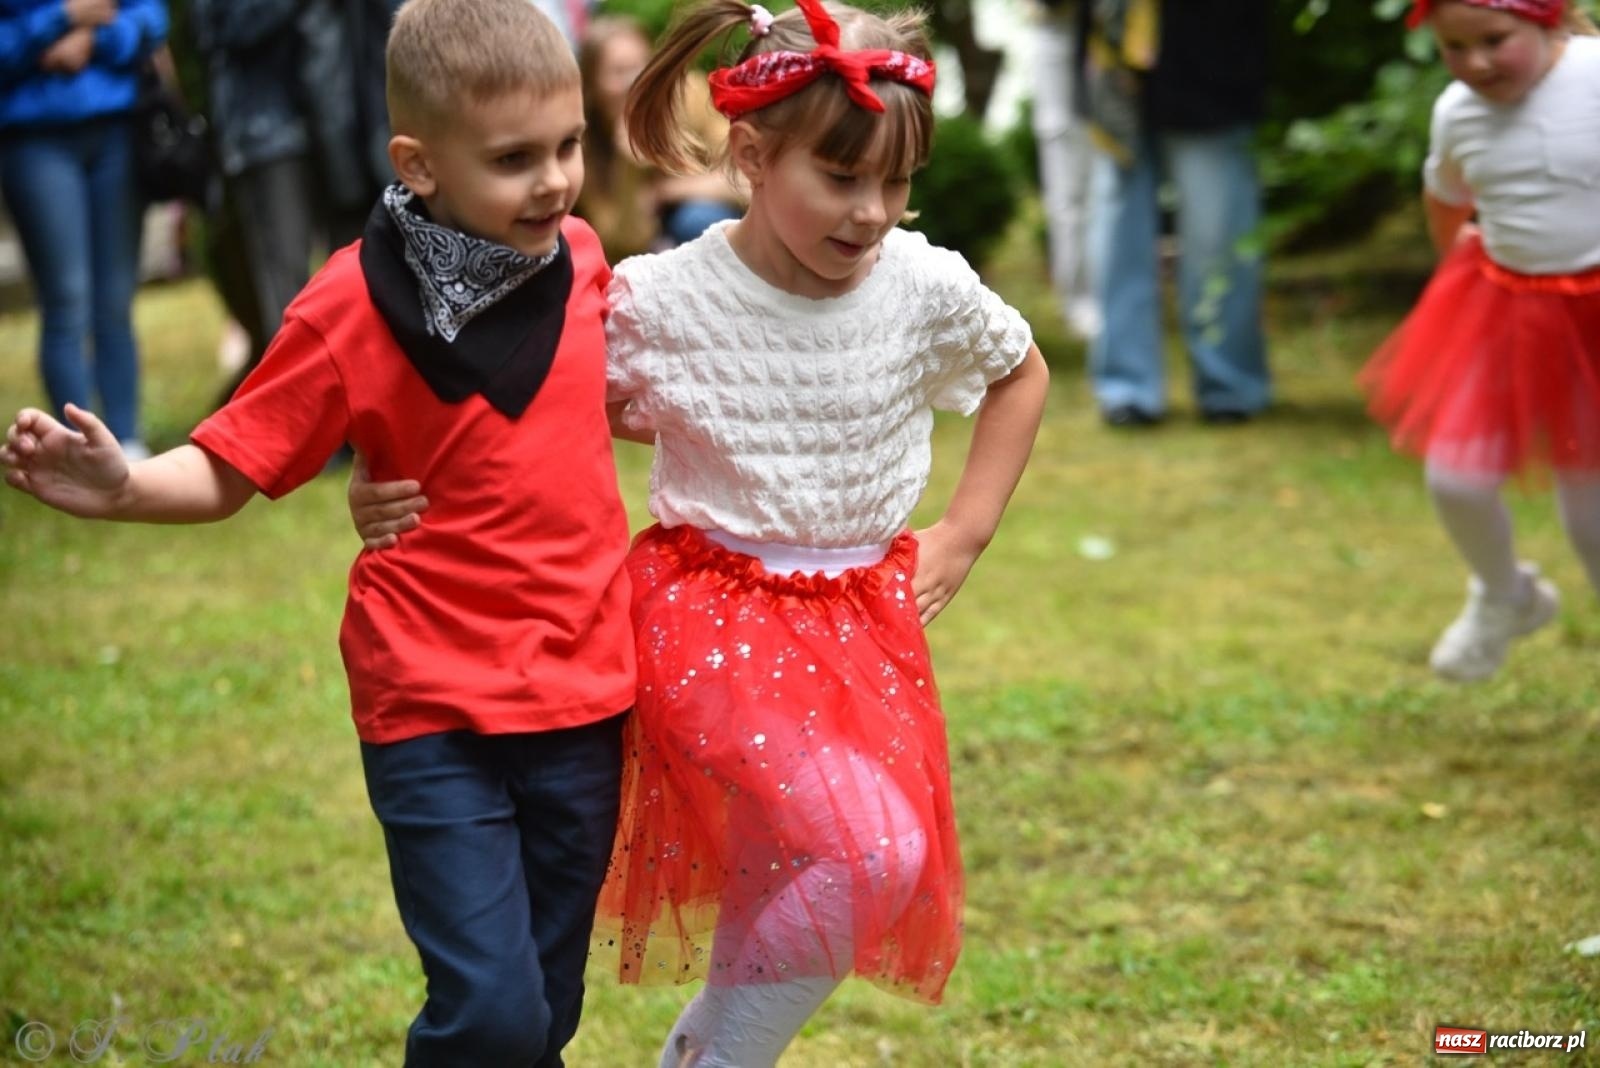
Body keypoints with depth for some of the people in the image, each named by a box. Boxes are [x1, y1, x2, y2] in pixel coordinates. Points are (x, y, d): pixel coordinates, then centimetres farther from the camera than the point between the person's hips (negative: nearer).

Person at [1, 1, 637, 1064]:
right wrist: (125, 486, -30)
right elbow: (230, 470, -13)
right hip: (438, 710, -4)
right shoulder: (354, 309, -13)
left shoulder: (577, 259, 1)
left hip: (584, 692, 5)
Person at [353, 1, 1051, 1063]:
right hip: (714, 621, -5)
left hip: (864, 625, 5)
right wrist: (399, 493, -22)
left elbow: (1022, 373, 15)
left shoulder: (927, 287, -6)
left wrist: (964, 537, 9)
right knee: (863, 853, -24)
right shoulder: (658, 301, -14)